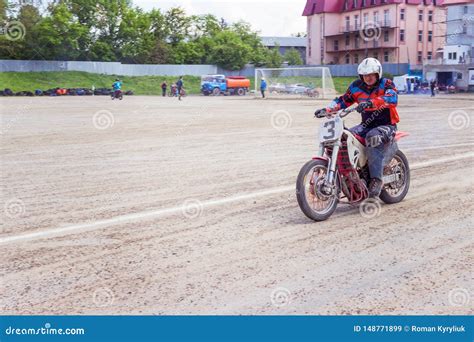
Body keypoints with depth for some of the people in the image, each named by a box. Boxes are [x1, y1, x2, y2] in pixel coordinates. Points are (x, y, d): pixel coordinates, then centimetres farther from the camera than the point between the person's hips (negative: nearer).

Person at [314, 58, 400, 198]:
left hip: (386, 125, -6)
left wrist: (370, 103, -45)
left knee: (373, 138, -38)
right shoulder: (357, 86, 7)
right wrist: (328, 109, -12)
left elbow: (392, 99, -28)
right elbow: (343, 100, 8)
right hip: (366, 125, 6)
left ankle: (376, 180, -36)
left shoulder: (386, 84, -8)